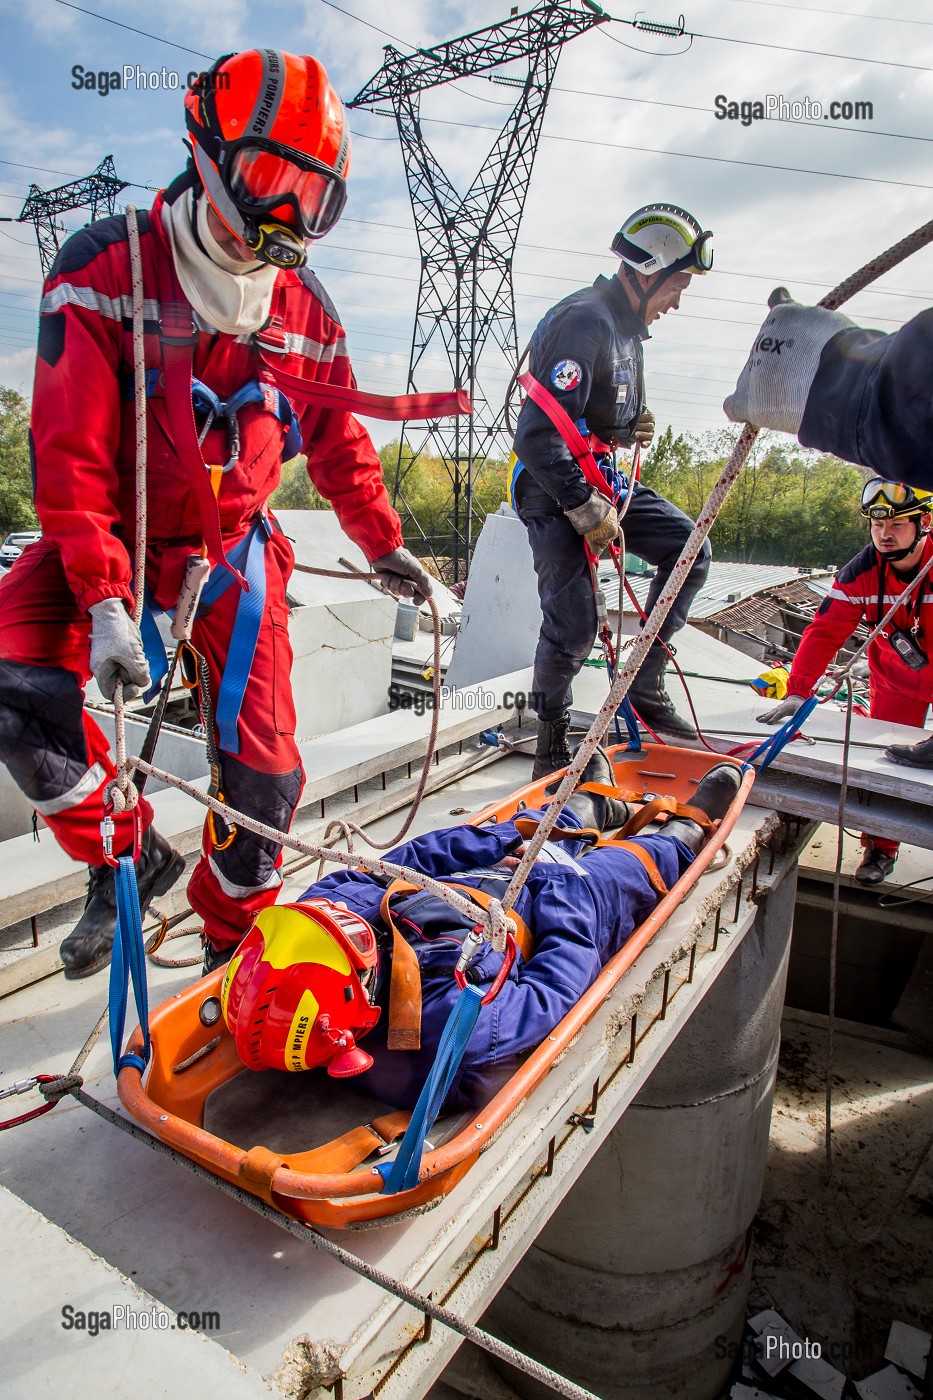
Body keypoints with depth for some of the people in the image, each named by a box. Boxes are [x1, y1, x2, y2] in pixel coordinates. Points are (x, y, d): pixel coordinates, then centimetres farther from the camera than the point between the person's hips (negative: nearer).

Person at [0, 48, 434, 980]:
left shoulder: (303, 306, 0)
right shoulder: (107, 270, -12)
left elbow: (339, 443, 12)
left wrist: (384, 548, 15)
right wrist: (105, 601, -28)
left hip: (233, 550, 2)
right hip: (111, 541, -1)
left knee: (263, 768, -4)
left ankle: (232, 943, 23)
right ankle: (127, 856, -1)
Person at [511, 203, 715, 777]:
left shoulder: (628, 325, 14)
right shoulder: (582, 322, -18)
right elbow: (538, 435, -27)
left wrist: (632, 428, 6)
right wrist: (585, 509, -24)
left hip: (601, 480, 9)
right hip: (555, 490, -9)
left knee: (690, 551, -1)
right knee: (574, 626, -11)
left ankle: (646, 685, 6)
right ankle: (553, 735, 12)